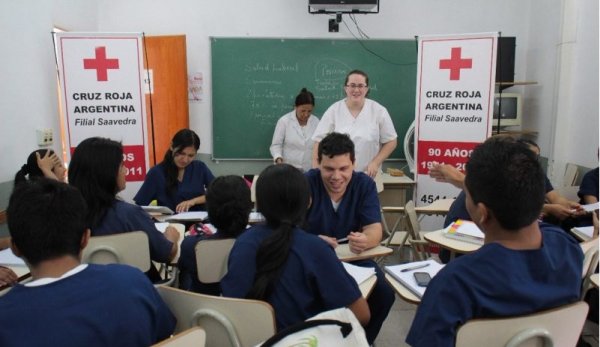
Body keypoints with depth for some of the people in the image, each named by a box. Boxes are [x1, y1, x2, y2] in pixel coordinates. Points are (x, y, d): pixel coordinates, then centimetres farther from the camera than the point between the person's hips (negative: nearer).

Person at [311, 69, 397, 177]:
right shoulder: (333, 111, -2)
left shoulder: (379, 111, -1)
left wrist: (376, 163, -7)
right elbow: (319, 141, -2)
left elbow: (391, 141, 5)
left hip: (368, 176, 0)